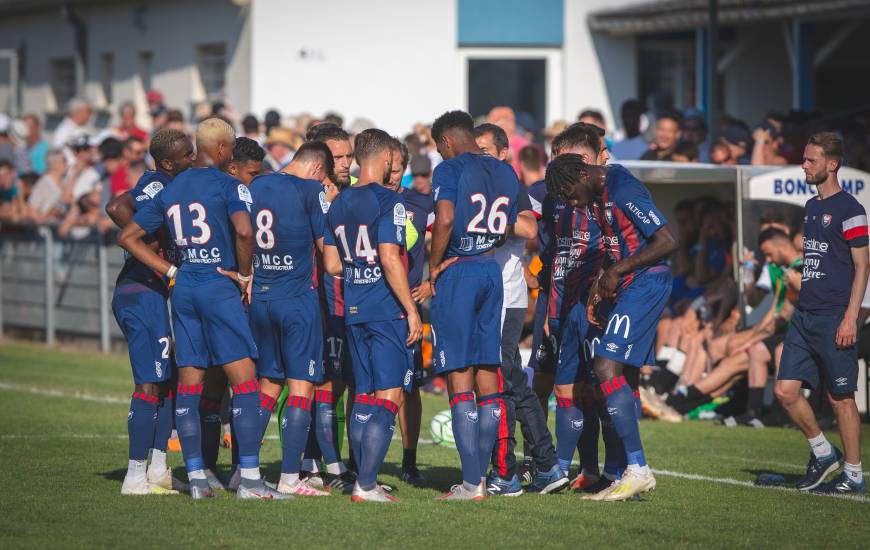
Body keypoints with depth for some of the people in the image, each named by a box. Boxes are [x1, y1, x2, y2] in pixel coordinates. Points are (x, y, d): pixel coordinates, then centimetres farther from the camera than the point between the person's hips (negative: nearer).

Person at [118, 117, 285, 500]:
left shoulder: (169, 190, 12)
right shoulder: (228, 186, -7)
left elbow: (128, 237, 13)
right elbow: (243, 230, -25)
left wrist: (170, 271, 11)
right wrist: (244, 273, -9)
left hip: (183, 289, 7)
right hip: (218, 287, -7)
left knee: (189, 385, 8)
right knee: (245, 381, -5)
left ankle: (196, 476, 9)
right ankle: (250, 478, -10)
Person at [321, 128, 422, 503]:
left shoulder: (338, 204, 11)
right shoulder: (387, 201, -11)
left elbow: (331, 265, 12)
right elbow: (390, 260, -18)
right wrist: (412, 310, -14)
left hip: (355, 313, 7)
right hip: (387, 310, -7)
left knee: (364, 397, 13)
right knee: (389, 396, -6)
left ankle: (363, 479, 15)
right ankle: (366, 485, -11)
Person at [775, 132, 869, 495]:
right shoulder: (811, 207, 16)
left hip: (834, 317, -8)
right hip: (804, 315, 8)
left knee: (840, 397, -2)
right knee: (786, 391, 1)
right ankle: (823, 453, 18)